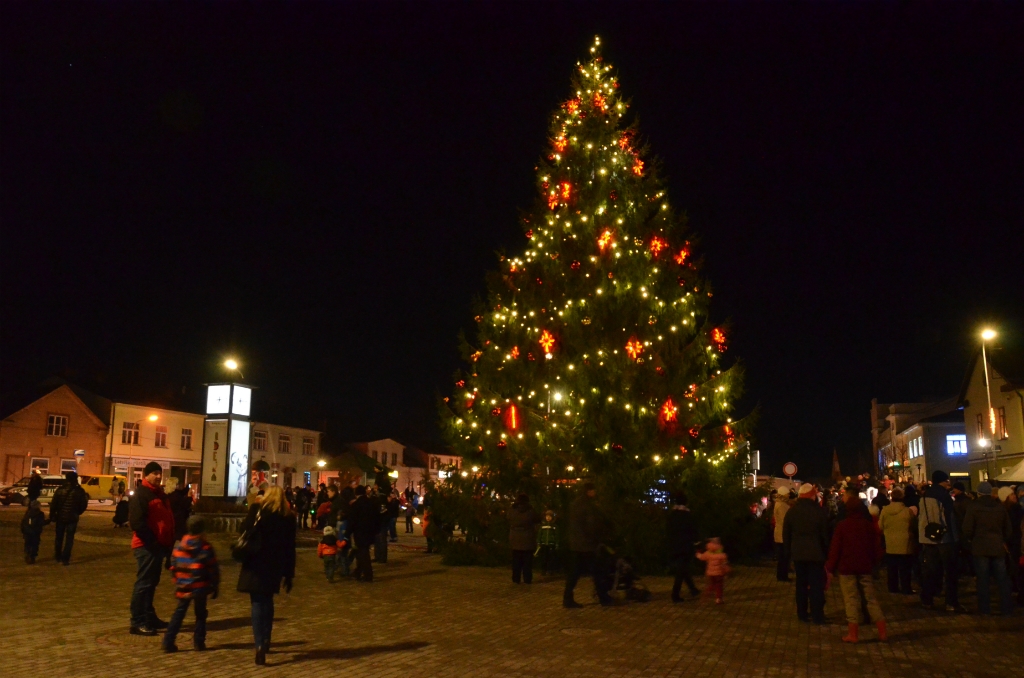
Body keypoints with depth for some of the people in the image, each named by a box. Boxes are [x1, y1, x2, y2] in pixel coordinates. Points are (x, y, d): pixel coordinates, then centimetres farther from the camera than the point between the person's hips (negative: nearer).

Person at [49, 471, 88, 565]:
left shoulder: (60, 490, -4)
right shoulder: (79, 491, -8)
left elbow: (53, 504, -5)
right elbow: (84, 505, -4)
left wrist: (52, 516, 4)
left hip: (60, 517, 2)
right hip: (72, 518, -2)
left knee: (59, 538, 18)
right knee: (69, 539, 4)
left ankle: (58, 557, 29)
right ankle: (65, 559, 0)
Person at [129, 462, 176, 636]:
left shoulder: (159, 493, 18)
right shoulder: (141, 494, -12)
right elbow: (136, 522, -21)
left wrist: (169, 541, 14)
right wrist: (151, 541, -22)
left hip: (158, 545, 10)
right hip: (146, 546, -10)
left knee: (151, 583, 16)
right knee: (144, 583, -7)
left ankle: (149, 617, 25)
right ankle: (137, 623, -3)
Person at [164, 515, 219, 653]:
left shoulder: (178, 546, 2)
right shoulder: (205, 548, -8)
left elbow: (173, 567, 7)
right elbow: (213, 569, -6)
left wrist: (177, 583, 19)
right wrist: (215, 587, 3)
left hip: (183, 588, 3)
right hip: (200, 588, -3)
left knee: (179, 613, 11)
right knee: (200, 614, 10)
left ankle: (168, 642, 5)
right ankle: (199, 642, 9)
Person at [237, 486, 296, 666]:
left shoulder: (257, 510, -4)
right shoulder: (288, 517, 4)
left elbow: (244, 530, -5)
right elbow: (290, 548, 4)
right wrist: (289, 574, 9)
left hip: (256, 564, -3)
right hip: (274, 566, 3)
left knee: (258, 604, -1)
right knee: (267, 602, 21)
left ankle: (260, 646, -12)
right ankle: (265, 641, 29)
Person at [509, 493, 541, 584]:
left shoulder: (512, 510, -4)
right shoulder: (530, 511, -10)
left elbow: (509, 523, 7)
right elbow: (538, 520, 3)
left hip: (515, 540, 2)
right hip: (528, 540, -2)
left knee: (516, 560, 10)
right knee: (528, 560, 5)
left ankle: (516, 579, 9)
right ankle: (527, 579, 3)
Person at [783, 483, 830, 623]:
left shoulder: (791, 511, 2)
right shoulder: (820, 511, -9)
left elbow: (786, 534, 7)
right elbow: (825, 534, -6)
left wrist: (789, 551, 15)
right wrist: (826, 552, 4)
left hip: (798, 553, 3)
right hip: (816, 553, -3)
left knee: (801, 583, 11)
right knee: (816, 585, 2)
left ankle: (802, 614, 16)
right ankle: (817, 616, 3)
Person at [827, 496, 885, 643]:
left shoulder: (842, 525, -7)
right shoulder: (869, 525, 2)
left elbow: (835, 548, -7)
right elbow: (877, 548, 5)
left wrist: (830, 569, -1)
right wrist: (873, 562, 19)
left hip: (847, 568, -3)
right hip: (865, 567, 3)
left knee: (851, 600, 1)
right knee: (871, 599, 11)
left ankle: (852, 634, 1)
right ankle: (882, 632, 11)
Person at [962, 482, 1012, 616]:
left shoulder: (973, 507, -7)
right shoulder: (1000, 507, 5)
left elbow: (968, 529, -10)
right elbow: (1008, 529, 11)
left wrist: (969, 539, 9)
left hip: (980, 547, -3)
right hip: (998, 547, 3)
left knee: (983, 579, 1)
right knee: (1002, 579, 8)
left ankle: (984, 609, 4)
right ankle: (1006, 609, 10)